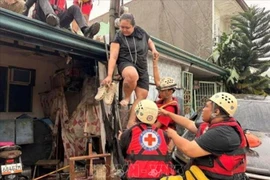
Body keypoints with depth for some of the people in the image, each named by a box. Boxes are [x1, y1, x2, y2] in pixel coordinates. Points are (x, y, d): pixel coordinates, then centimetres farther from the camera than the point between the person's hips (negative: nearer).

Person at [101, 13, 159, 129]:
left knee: (142, 96, -6)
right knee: (132, 75, -42)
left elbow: (150, 42, 25)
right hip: (126, 63, -5)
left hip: (142, 68, 5)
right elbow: (113, 57, -11)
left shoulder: (141, 32, 7)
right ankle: (126, 97, -14)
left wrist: (153, 49, 2)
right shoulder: (118, 37, -3)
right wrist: (109, 75, -20)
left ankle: (131, 123, 0)